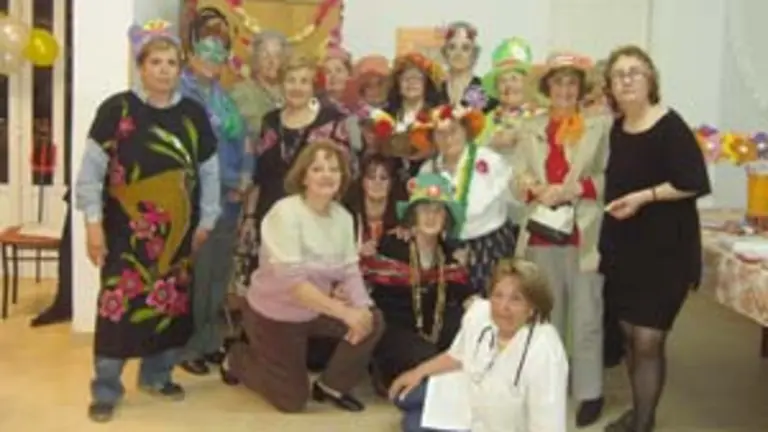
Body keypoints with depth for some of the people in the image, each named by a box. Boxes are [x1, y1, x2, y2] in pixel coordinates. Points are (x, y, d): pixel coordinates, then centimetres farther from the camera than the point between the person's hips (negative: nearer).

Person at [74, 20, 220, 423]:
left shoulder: (194, 114, 4)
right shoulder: (116, 109, -5)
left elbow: (209, 171, 10)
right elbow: (92, 168, -5)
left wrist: (205, 223, 9)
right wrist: (93, 222, -9)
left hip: (178, 230, 4)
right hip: (126, 230, -3)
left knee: (171, 303, 10)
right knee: (119, 304, -4)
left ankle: (156, 374, 29)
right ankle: (105, 389, 9)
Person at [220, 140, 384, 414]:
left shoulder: (343, 217, -5)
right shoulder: (285, 213, -26)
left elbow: (350, 271, -7)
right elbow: (292, 282, -33)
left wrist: (361, 307, -28)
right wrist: (345, 312, -38)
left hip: (315, 311, 6)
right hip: (273, 315, -6)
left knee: (372, 322, -13)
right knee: (293, 400, 2)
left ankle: (331, 385, 9)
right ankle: (237, 359, 27)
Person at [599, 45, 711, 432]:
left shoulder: (670, 127, -14)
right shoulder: (618, 129, 7)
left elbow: (693, 184, -18)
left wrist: (645, 196, -23)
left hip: (665, 247, -7)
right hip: (623, 244, 7)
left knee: (648, 340, -6)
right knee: (629, 334, 13)